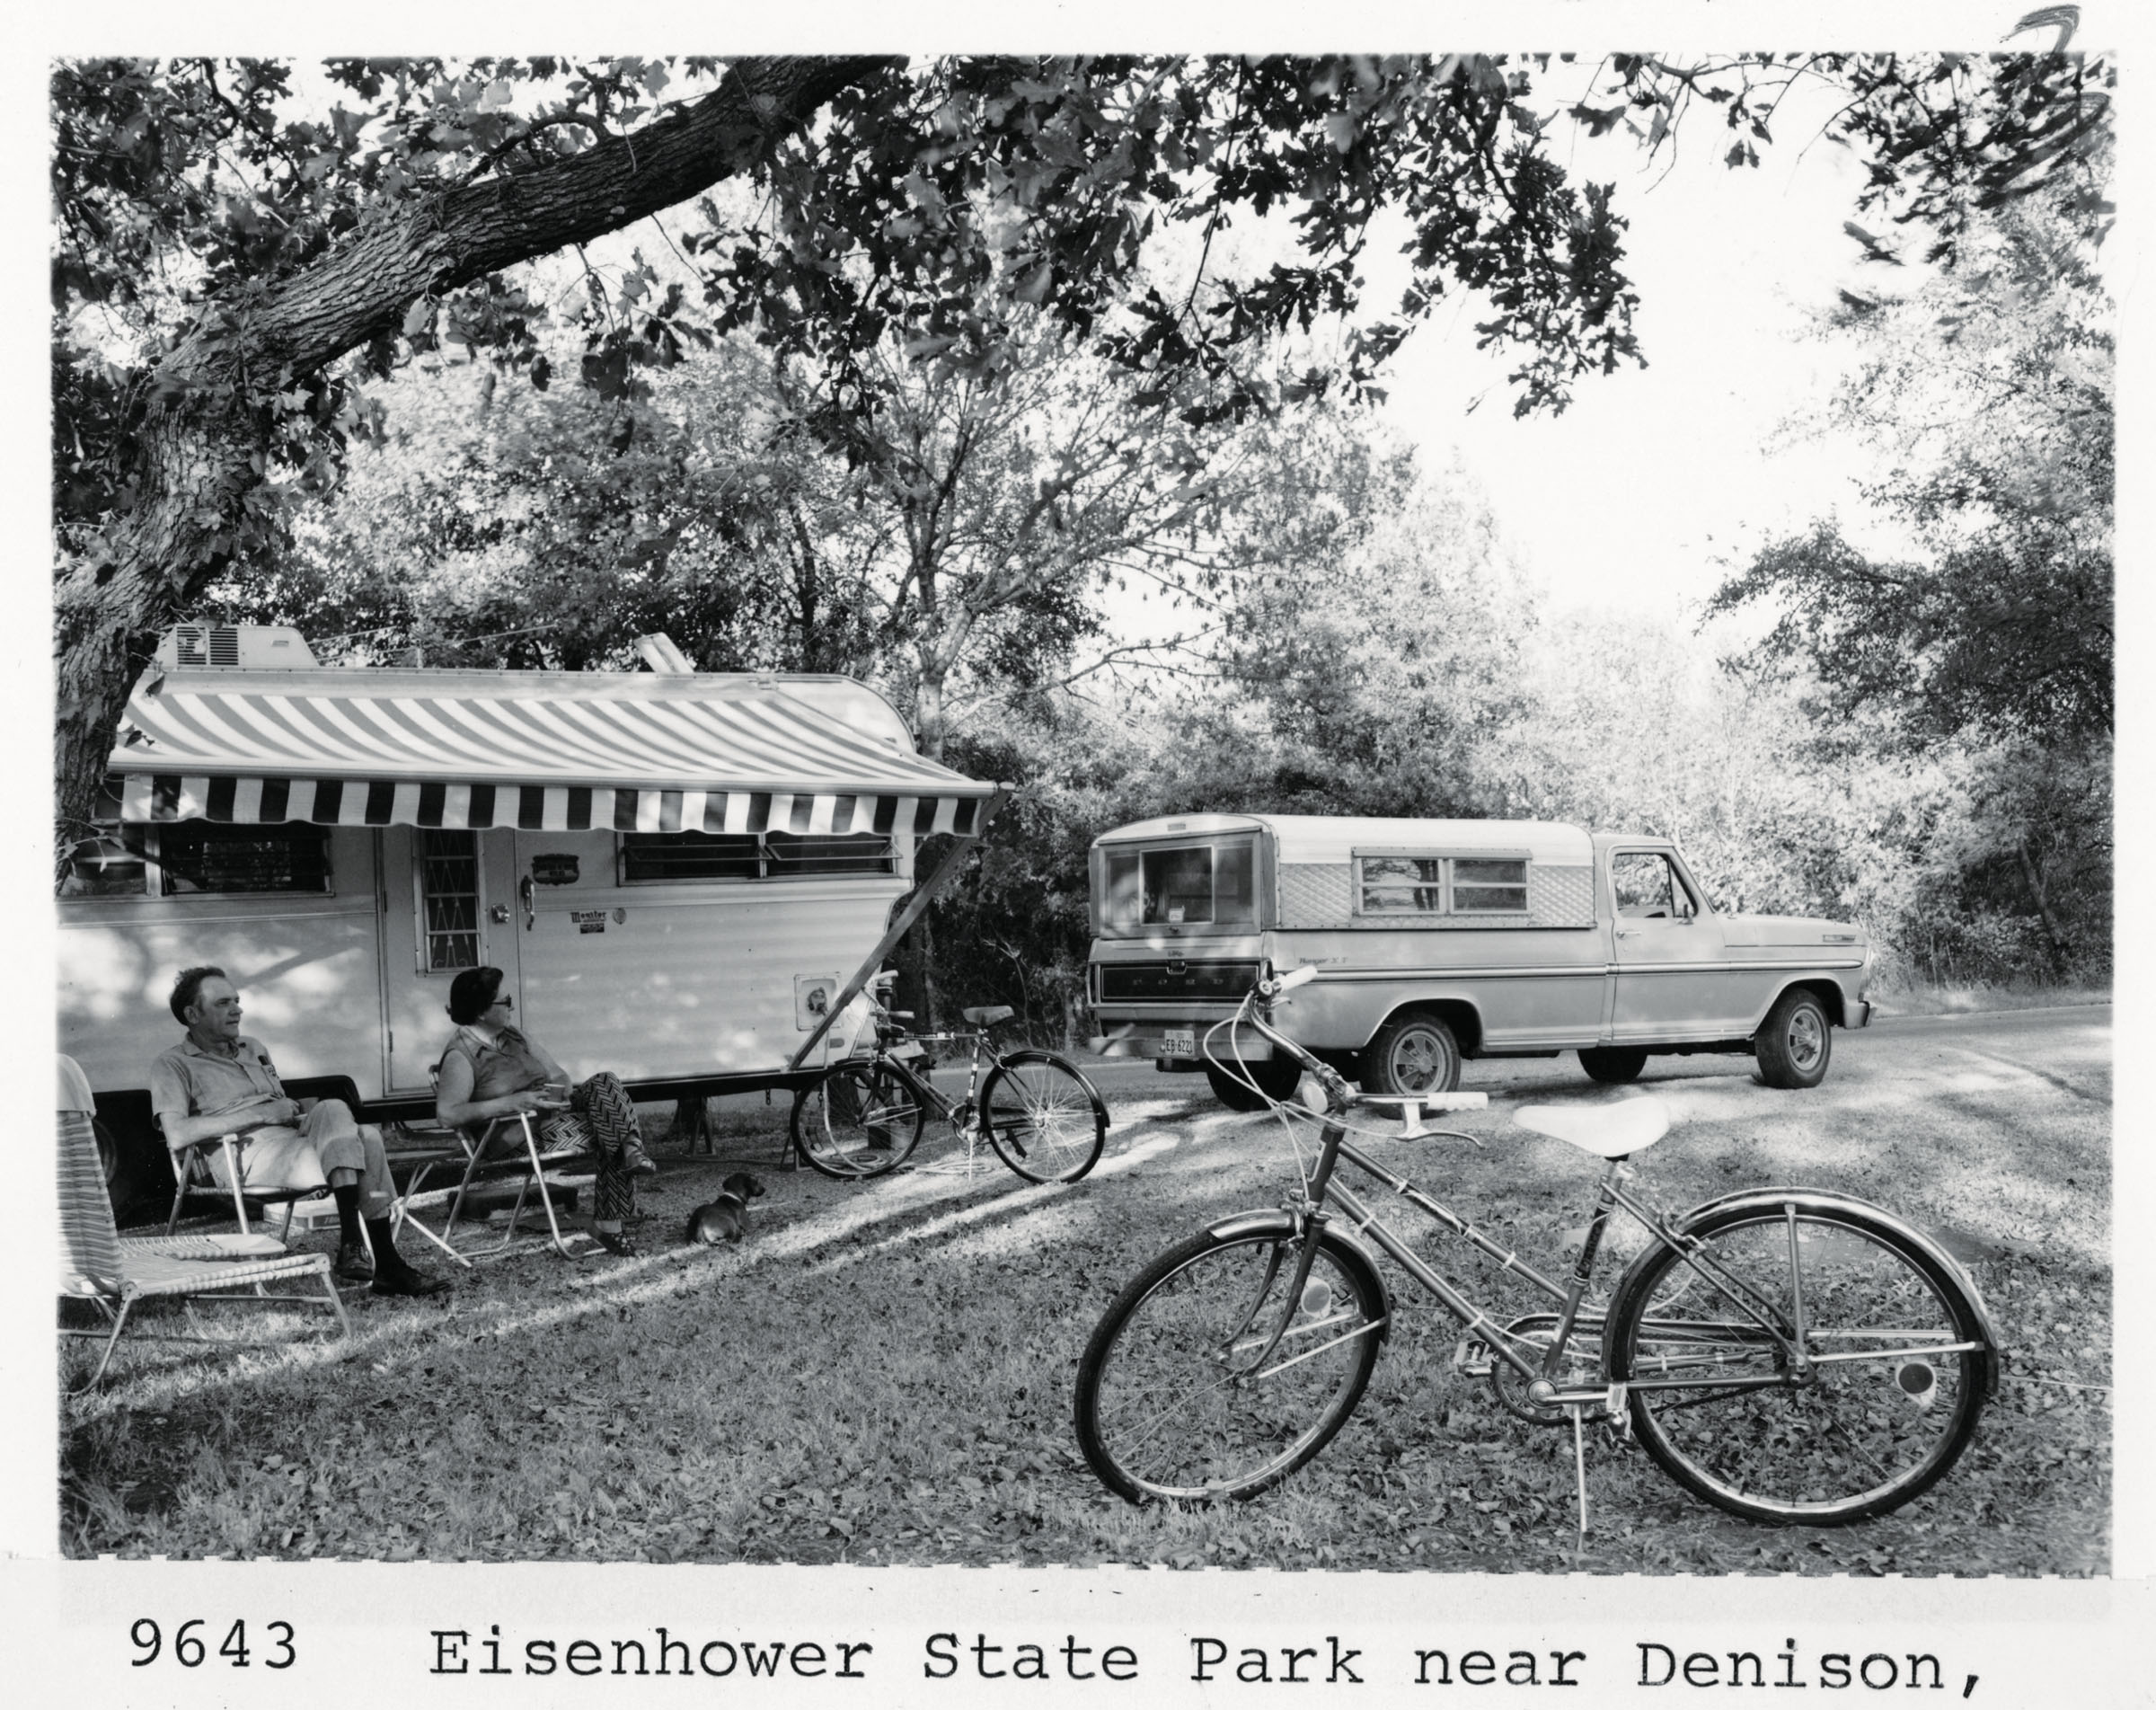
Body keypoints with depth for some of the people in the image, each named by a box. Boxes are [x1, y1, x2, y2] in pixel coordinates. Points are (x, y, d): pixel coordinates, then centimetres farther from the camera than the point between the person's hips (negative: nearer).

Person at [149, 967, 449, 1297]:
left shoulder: (253, 1049, 29)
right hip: (246, 1156, -7)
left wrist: (297, 1113, 4)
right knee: (333, 1109, -30)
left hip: (291, 1138, 7)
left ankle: (388, 1266, -23)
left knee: (367, 1138, -22)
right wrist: (259, 1114, -14)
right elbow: (177, 1135, -13)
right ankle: (349, 1243, -36)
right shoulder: (174, 1065, 4)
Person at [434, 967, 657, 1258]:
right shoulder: (461, 1056, -10)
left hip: (557, 1110, 8)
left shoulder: (514, 1037, 14)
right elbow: (447, 1114, -23)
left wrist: (564, 1089, -5)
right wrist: (513, 1102, -26)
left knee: (605, 1083, -19)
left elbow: (557, 1074, 20)